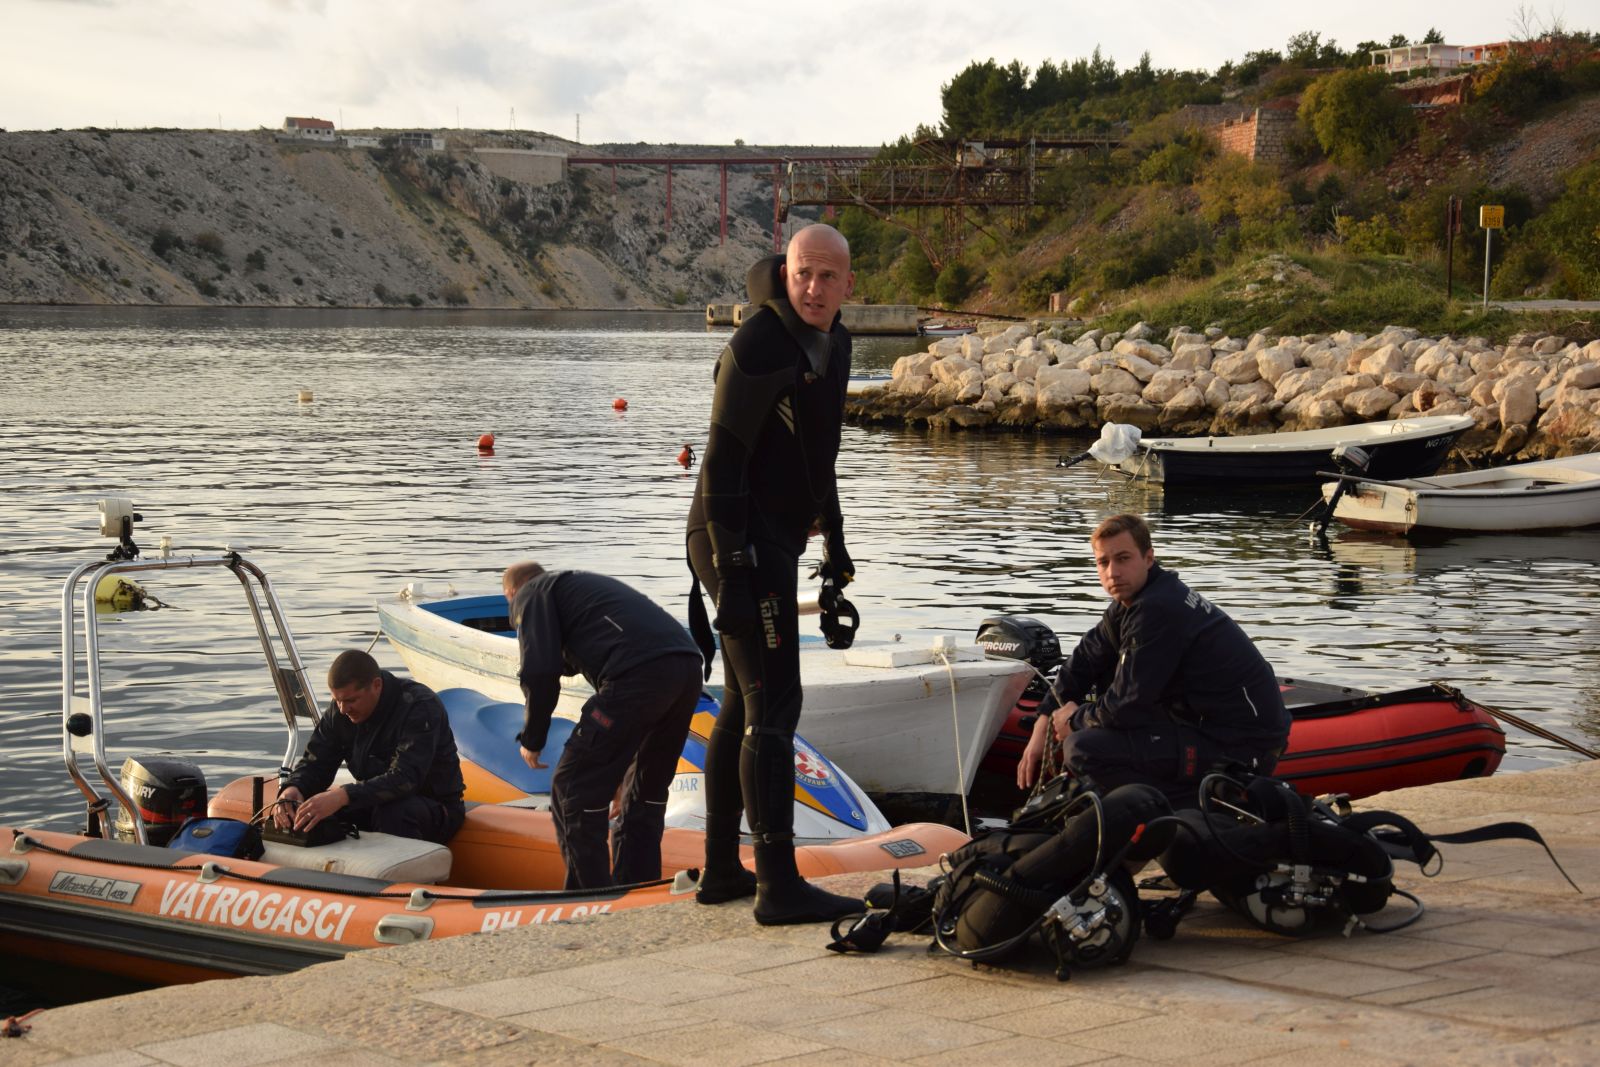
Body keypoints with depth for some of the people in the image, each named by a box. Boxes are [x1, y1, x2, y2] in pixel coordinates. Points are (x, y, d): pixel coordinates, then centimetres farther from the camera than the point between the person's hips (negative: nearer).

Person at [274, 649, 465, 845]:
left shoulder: (420, 706, -24)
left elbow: (405, 779, -36)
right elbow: (315, 762, 0)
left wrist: (342, 796, -48)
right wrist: (292, 788, -25)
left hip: (435, 806, -6)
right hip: (375, 803, 6)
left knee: (393, 811, -40)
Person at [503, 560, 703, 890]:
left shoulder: (531, 593, 14)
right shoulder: (585, 582, 38)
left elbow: (541, 671, 2)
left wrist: (532, 740, 11)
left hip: (639, 675, -8)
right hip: (688, 666, 8)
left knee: (573, 789, 0)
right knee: (646, 791, 23)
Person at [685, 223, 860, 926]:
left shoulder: (831, 343, 11)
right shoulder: (758, 347, -18)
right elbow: (723, 465, -21)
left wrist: (833, 538, 26)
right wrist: (732, 570, -25)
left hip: (772, 545, 10)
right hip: (744, 548, -10)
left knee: (744, 707, 15)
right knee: (773, 707, -10)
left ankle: (721, 871, 24)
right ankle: (779, 887, -8)